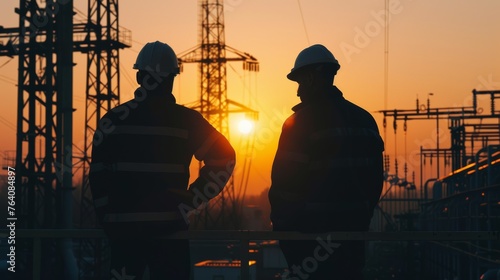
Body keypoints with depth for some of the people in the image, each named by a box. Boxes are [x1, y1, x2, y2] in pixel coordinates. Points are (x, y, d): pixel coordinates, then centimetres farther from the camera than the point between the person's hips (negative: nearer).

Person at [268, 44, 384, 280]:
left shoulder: (300, 122, -11)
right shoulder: (364, 120, 10)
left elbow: (285, 182, -13)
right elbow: (375, 178, 12)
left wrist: (281, 226, -3)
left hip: (312, 232, -6)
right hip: (353, 230, 6)